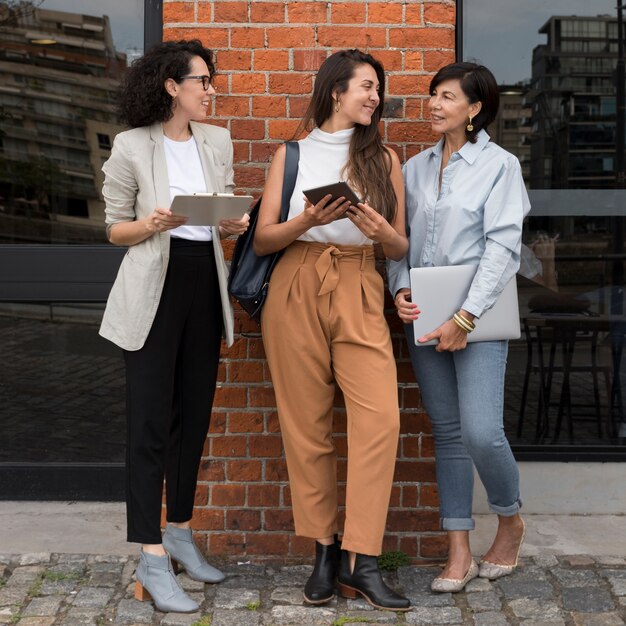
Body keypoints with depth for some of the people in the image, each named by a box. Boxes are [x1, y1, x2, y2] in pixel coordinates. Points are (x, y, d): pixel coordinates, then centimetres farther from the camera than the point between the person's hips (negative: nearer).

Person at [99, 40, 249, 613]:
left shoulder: (218, 142, 8)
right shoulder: (132, 147, -6)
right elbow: (115, 230, -1)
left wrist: (233, 226, -6)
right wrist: (153, 225, -20)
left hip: (205, 286, 5)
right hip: (154, 291, -5)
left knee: (194, 416, 11)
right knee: (150, 422, -5)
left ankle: (180, 532, 26)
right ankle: (152, 559, -1)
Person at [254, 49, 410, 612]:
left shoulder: (383, 158, 14)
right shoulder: (292, 155, 12)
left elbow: (401, 247, 14)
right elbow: (263, 240, 6)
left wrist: (381, 231, -9)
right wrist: (308, 220, -13)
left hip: (359, 295, 0)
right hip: (295, 291, 0)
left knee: (380, 416, -17)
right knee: (306, 424, -1)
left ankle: (360, 560, -11)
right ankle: (324, 551, 11)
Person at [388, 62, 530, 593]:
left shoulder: (500, 165, -3)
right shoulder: (416, 167, 11)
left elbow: (503, 247, -10)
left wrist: (465, 317, -16)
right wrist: (400, 290, -6)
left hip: (477, 317, -5)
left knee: (481, 431, -13)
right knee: (447, 432, 7)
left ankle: (510, 520, 17)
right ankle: (460, 555, 13)